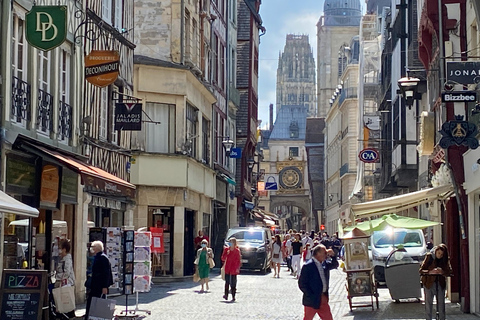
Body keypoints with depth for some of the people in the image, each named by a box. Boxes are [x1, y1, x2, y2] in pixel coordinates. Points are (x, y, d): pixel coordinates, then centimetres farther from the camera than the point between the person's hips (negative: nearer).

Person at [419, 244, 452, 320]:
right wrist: (430, 272, -29)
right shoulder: (429, 257, -9)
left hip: (440, 284, 2)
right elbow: (421, 271, -10)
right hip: (429, 283, -2)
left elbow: (449, 271, -8)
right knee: (428, 303, 1)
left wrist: (442, 272, -29)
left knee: (441, 303, 3)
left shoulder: (445, 259, -2)